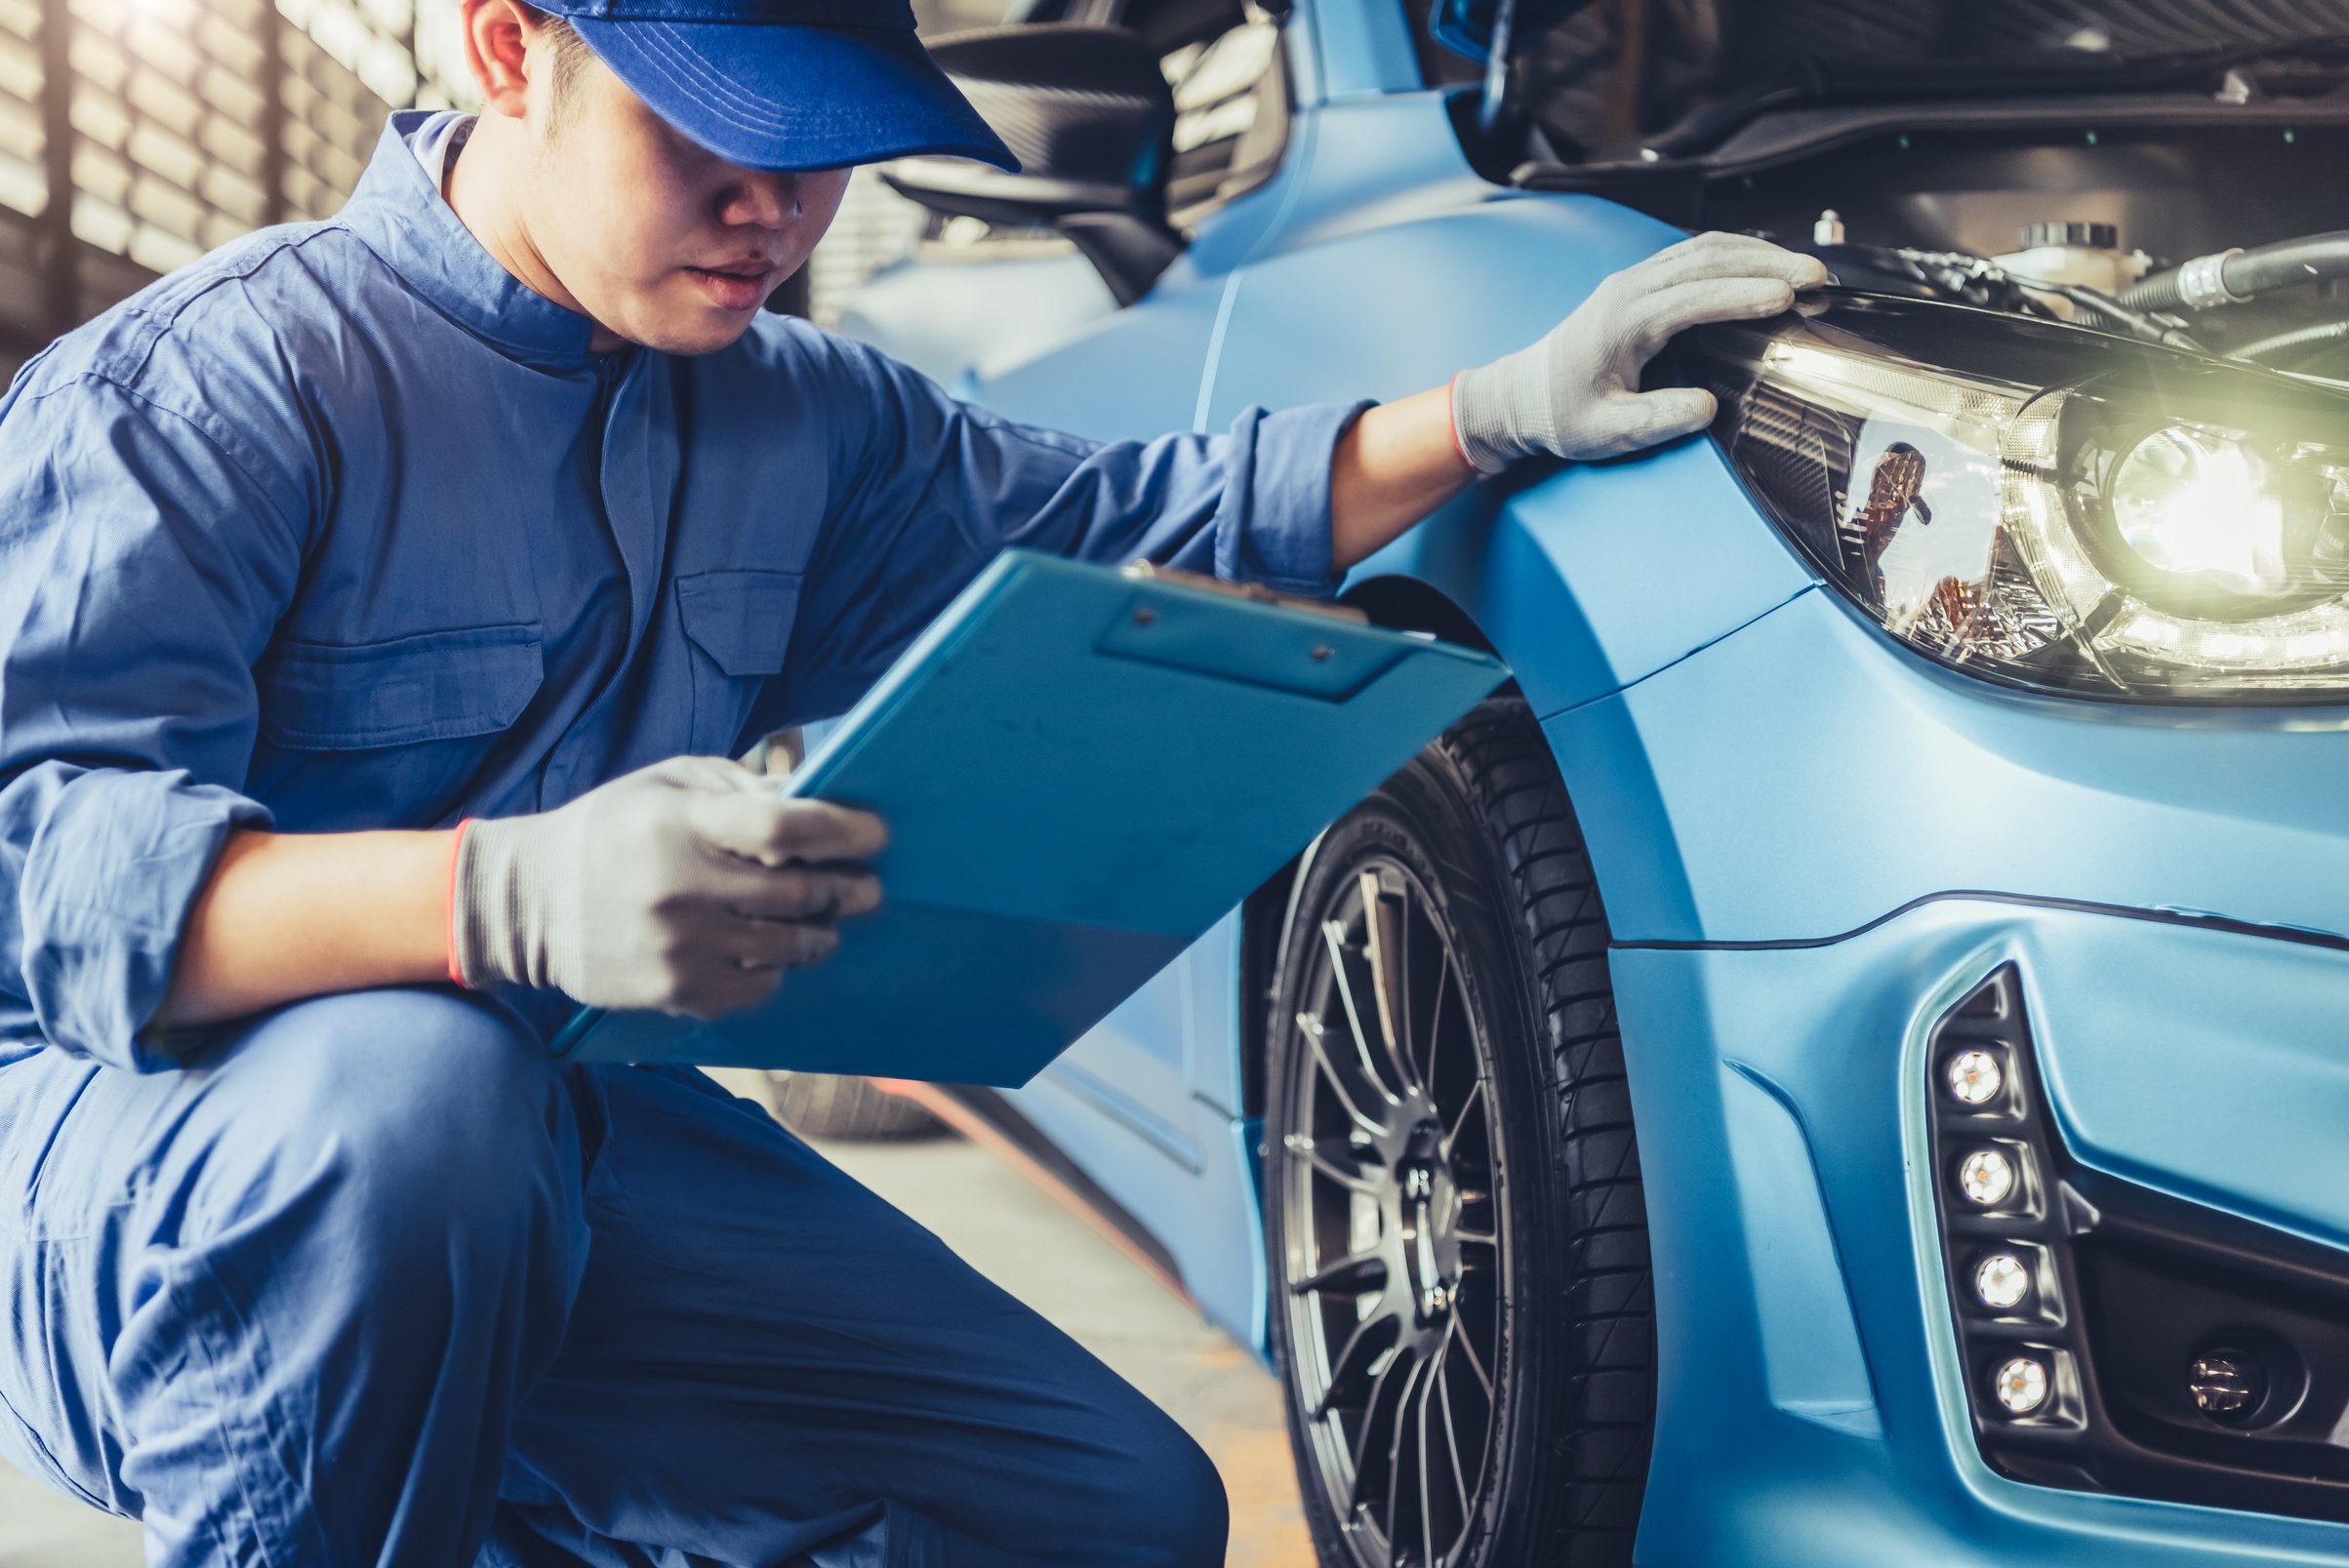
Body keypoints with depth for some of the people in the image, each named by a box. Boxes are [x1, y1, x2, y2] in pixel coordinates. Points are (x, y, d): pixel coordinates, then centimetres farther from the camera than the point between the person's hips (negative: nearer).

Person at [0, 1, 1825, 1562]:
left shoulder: (805, 423, 9)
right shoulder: (215, 381, -16)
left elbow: (1135, 528, 21)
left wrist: (1502, 413, 8)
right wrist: (502, 903, -45)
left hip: (547, 1167, 7)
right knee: (415, 1089, -43)